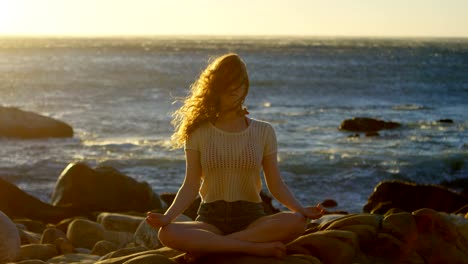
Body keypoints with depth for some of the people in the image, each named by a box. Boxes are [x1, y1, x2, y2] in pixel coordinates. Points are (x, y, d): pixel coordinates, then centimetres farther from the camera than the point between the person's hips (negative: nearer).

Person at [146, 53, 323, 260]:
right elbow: (190, 187, 1)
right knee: (167, 234, -34)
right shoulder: (199, 133, 4)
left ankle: (207, 246, -25)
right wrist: (167, 217, -17)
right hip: (210, 219, -1)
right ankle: (256, 248, -31)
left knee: (296, 222, -33)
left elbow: (276, 185, 6)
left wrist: (301, 209, -14)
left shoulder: (263, 132, 7)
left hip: (252, 219, 1)